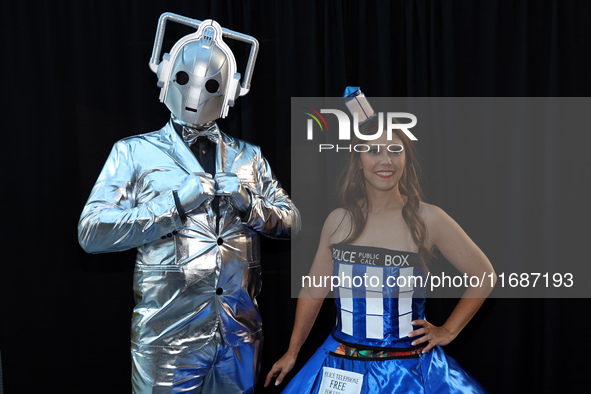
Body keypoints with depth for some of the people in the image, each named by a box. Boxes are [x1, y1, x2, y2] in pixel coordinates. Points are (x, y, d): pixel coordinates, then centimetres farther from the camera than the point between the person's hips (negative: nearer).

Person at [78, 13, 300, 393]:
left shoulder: (249, 157, 11)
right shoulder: (135, 152, 1)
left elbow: (292, 222, 9)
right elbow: (92, 231, -9)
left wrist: (249, 204, -10)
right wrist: (176, 205, -16)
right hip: (168, 336, -3)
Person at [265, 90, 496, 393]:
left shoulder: (427, 219, -11)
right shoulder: (337, 221, -3)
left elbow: (485, 275, 1)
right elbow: (312, 291, 7)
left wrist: (448, 331, 1)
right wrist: (292, 353, 12)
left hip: (409, 368, -2)